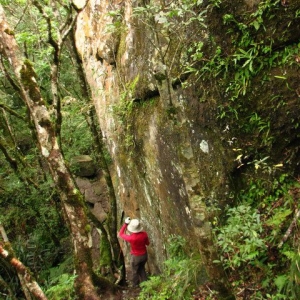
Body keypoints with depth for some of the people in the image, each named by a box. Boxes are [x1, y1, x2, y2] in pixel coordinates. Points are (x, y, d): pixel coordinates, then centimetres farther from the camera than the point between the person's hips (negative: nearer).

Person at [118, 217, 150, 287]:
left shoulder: (131, 238, -33)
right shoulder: (144, 234, -23)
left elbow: (121, 234, -15)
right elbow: (147, 243, -3)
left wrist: (125, 223, -12)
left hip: (136, 257, -3)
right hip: (144, 255, 3)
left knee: (135, 271, 23)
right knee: (142, 268, 31)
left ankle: (135, 285, 44)